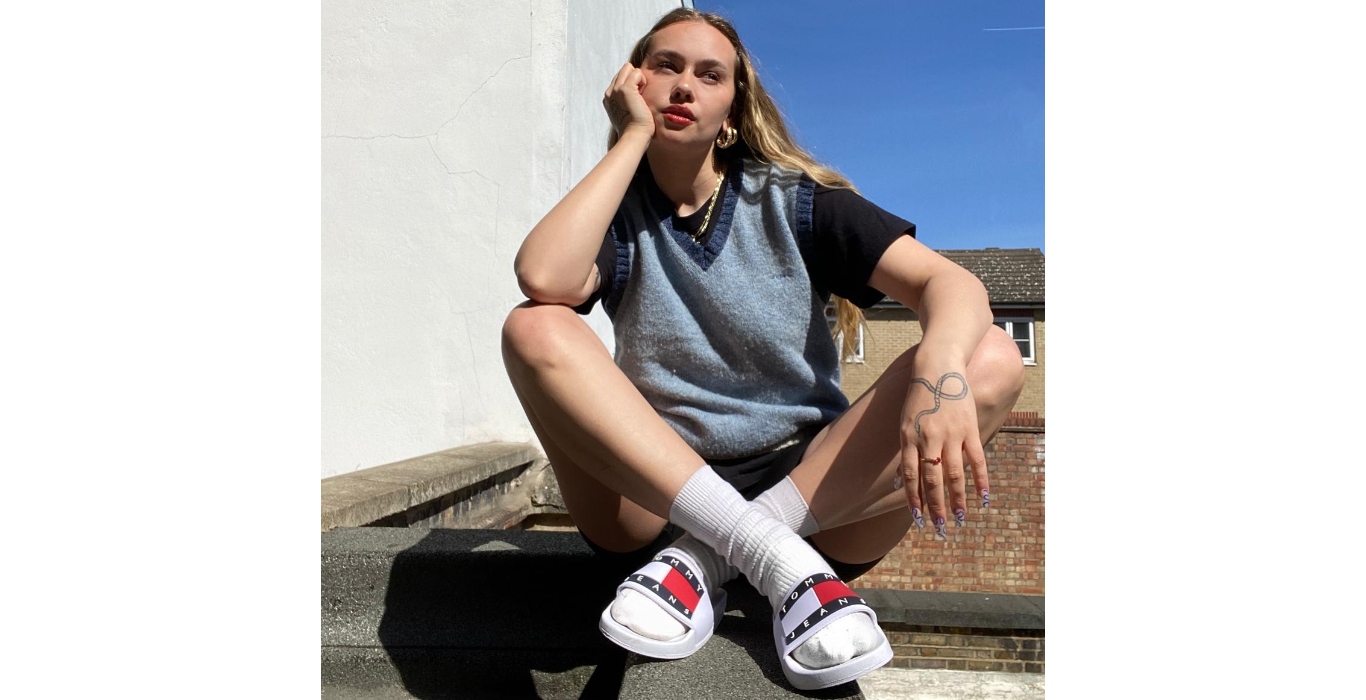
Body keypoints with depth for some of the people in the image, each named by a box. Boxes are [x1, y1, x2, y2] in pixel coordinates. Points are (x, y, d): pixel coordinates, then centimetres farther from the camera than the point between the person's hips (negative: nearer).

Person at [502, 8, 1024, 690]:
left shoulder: (793, 202, 5)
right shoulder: (615, 213, 5)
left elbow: (953, 282, -9)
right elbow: (544, 279, -20)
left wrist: (940, 368, -32)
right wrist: (633, 137, -9)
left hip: (820, 499, 1)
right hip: (655, 501, 0)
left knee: (990, 359, -19)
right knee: (535, 329, -22)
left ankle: (704, 558, -24)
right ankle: (775, 557, -29)